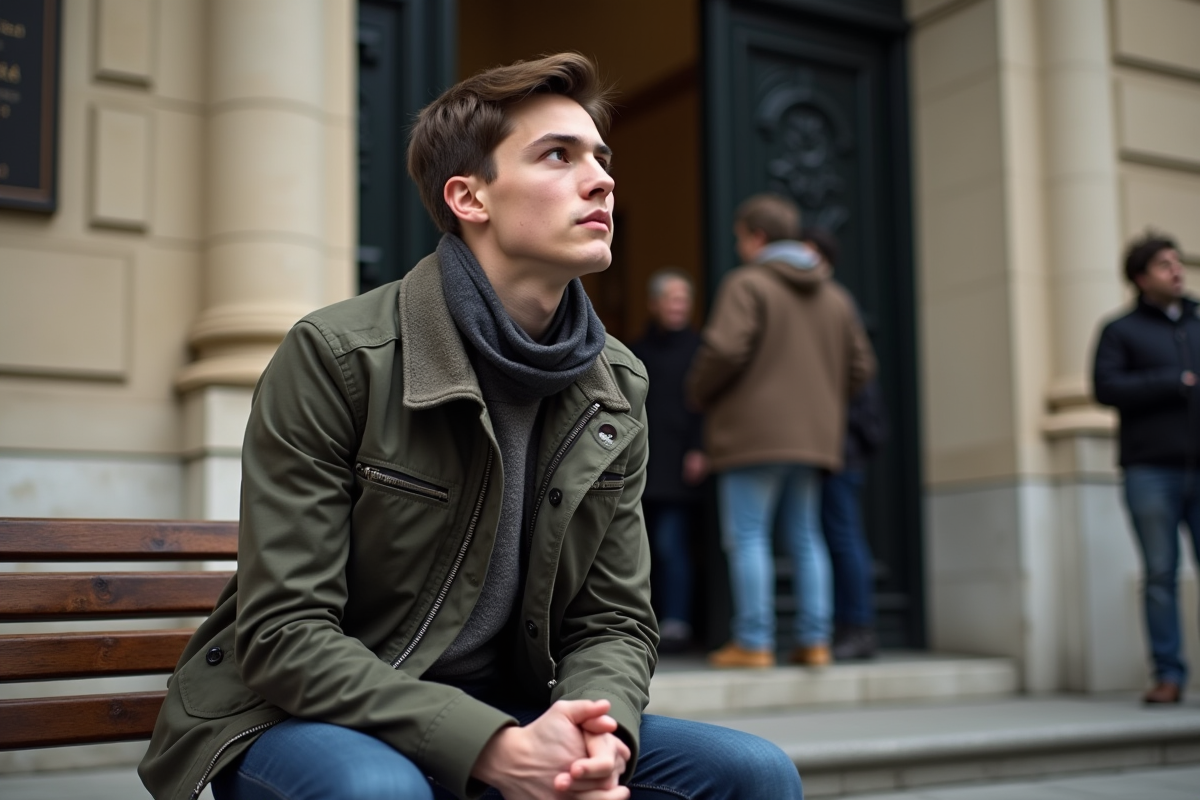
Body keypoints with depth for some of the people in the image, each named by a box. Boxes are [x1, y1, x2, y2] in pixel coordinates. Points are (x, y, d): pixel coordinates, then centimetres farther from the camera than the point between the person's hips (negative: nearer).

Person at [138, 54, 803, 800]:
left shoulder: (618, 389, 2)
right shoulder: (336, 357, -16)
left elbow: (614, 622, 3)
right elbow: (283, 636, -19)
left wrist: (596, 732, -20)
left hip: (503, 724, 5)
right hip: (306, 719, -4)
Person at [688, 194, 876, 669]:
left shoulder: (747, 284, -7)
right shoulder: (834, 297, 15)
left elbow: (724, 349, -19)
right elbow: (860, 366, 13)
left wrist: (698, 393, -2)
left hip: (753, 433, -6)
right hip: (813, 436, 7)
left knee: (747, 537, -2)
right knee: (805, 537, 12)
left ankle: (753, 642, -3)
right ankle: (814, 638, 9)